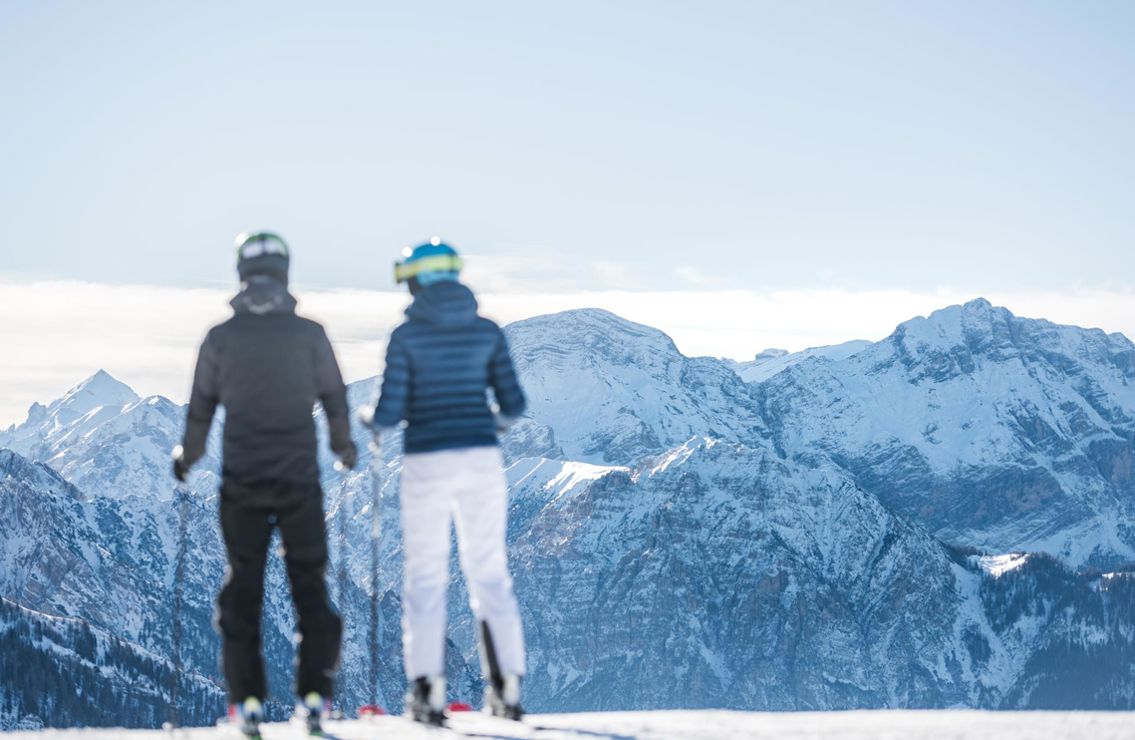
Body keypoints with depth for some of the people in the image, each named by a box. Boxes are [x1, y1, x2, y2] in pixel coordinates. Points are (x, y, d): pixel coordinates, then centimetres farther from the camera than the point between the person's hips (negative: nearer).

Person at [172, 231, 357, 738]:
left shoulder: (221, 337, -2)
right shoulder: (309, 334, -3)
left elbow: (201, 406, 4)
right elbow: (334, 398, 4)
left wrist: (187, 457, 20)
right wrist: (345, 448, 22)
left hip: (241, 480, 0)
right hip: (299, 478, 0)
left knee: (243, 586, 8)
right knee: (309, 583, 8)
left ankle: (247, 698, 5)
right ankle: (314, 693, 4)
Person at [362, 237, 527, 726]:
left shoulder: (406, 337, -5)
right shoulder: (487, 332, 4)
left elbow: (391, 410, -8)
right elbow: (513, 403, 4)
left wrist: (372, 421, 15)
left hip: (427, 464, -3)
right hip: (481, 462, 3)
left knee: (425, 575, 4)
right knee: (490, 573, 10)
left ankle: (428, 689, -1)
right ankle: (507, 686, 6)